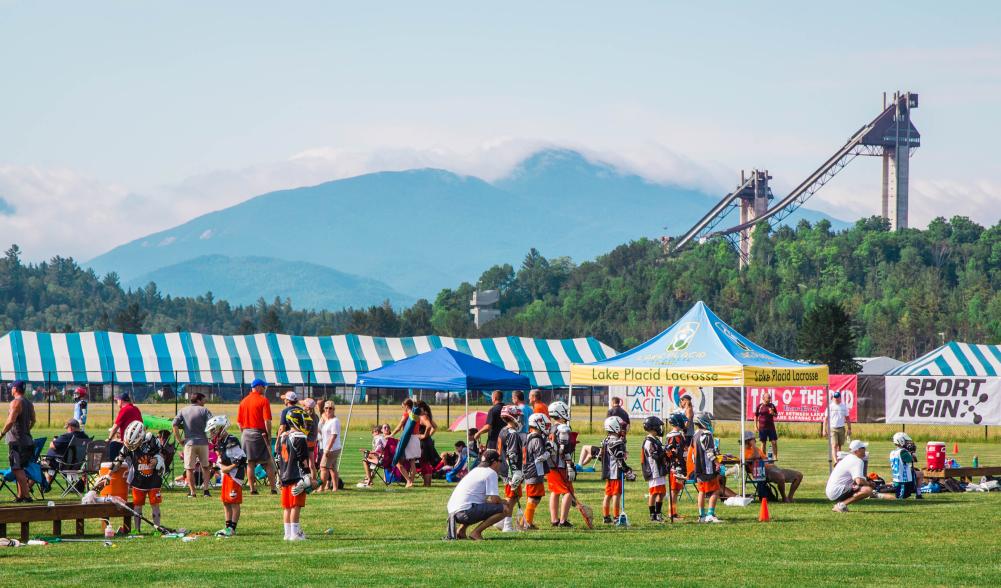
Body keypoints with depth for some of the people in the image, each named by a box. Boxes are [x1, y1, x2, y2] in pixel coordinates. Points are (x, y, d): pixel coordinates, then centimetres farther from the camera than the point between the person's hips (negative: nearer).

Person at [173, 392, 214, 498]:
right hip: (203, 442, 0)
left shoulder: (183, 411, 7)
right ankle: (205, 489, 6)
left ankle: (192, 492, 3)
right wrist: (210, 437, 4)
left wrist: (179, 440, 3)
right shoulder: (204, 410, 2)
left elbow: (175, 425, -3)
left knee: (189, 468, 6)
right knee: (205, 466, 15)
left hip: (189, 442, 0)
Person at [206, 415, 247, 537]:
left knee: (234, 502, -4)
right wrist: (221, 467, -1)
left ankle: (232, 528, -2)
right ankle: (228, 526, 19)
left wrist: (228, 468, -17)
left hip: (234, 475, -10)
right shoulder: (220, 443, 13)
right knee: (225, 502, 12)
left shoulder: (231, 442, -17)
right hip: (225, 476, 10)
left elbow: (241, 459, -18)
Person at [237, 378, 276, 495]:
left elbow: (239, 422, 10)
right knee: (268, 463, 1)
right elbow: (267, 420, -14)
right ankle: (273, 488, -3)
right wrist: (269, 435, -8)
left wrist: (244, 433, 16)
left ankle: (252, 488, 6)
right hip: (259, 433, -5)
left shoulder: (243, 401, 10)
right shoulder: (263, 400, -7)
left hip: (246, 434, 5)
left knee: (250, 463, 7)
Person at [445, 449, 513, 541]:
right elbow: (494, 499, -10)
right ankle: (476, 532, -13)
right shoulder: (491, 473, -1)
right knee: (504, 509, -11)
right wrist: (505, 503, 12)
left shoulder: (475, 470, 26)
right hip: (464, 512, -9)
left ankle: (461, 530, 20)